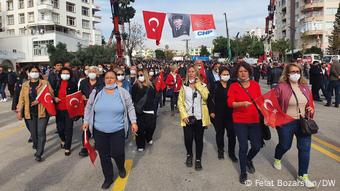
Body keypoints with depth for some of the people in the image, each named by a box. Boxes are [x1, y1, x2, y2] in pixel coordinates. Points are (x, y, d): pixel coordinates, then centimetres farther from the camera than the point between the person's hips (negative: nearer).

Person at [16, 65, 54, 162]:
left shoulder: (45, 83, 1)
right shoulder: (25, 85, 10)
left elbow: (51, 95, -4)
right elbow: (22, 98, 9)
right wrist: (19, 111, 4)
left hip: (42, 112, -3)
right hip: (30, 113, 3)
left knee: (41, 133, -6)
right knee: (33, 133, 10)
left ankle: (39, 154, 2)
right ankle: (37, 148, 34)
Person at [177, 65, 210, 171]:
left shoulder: (202, 85, 4)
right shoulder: (184, 86, 5)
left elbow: (205, 96, -16)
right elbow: (180, 102, 1)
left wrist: (198, 84, -12)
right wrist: (184, 115, -10)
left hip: (199, 117, 0)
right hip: (188, 117, 1)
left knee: (199, 139, 4)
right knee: (188, 138, 0)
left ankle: (198, 159, 22)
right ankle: (189, 155, 30)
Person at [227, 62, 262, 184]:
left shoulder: (255, 84, 4)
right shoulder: (233, 86, -4)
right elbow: (230, 103, -12)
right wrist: (242, 103, -28)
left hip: (254, 120, 3)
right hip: (240, 121, -2)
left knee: (257, 146, 3)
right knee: (243, 147, 0)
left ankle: (248, 160, 39)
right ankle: (243, 172, 23)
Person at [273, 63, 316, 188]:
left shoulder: (305, 87, 3)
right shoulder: (281, 87, -13)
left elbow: (310, 102, 16)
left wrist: (311, 110, -3)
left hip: (303, 123, 4)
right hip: (286, 123, -4)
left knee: (305, 148, 3)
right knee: (285, 145, 15)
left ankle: (303, 175, 20)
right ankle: (277, 159, 50)